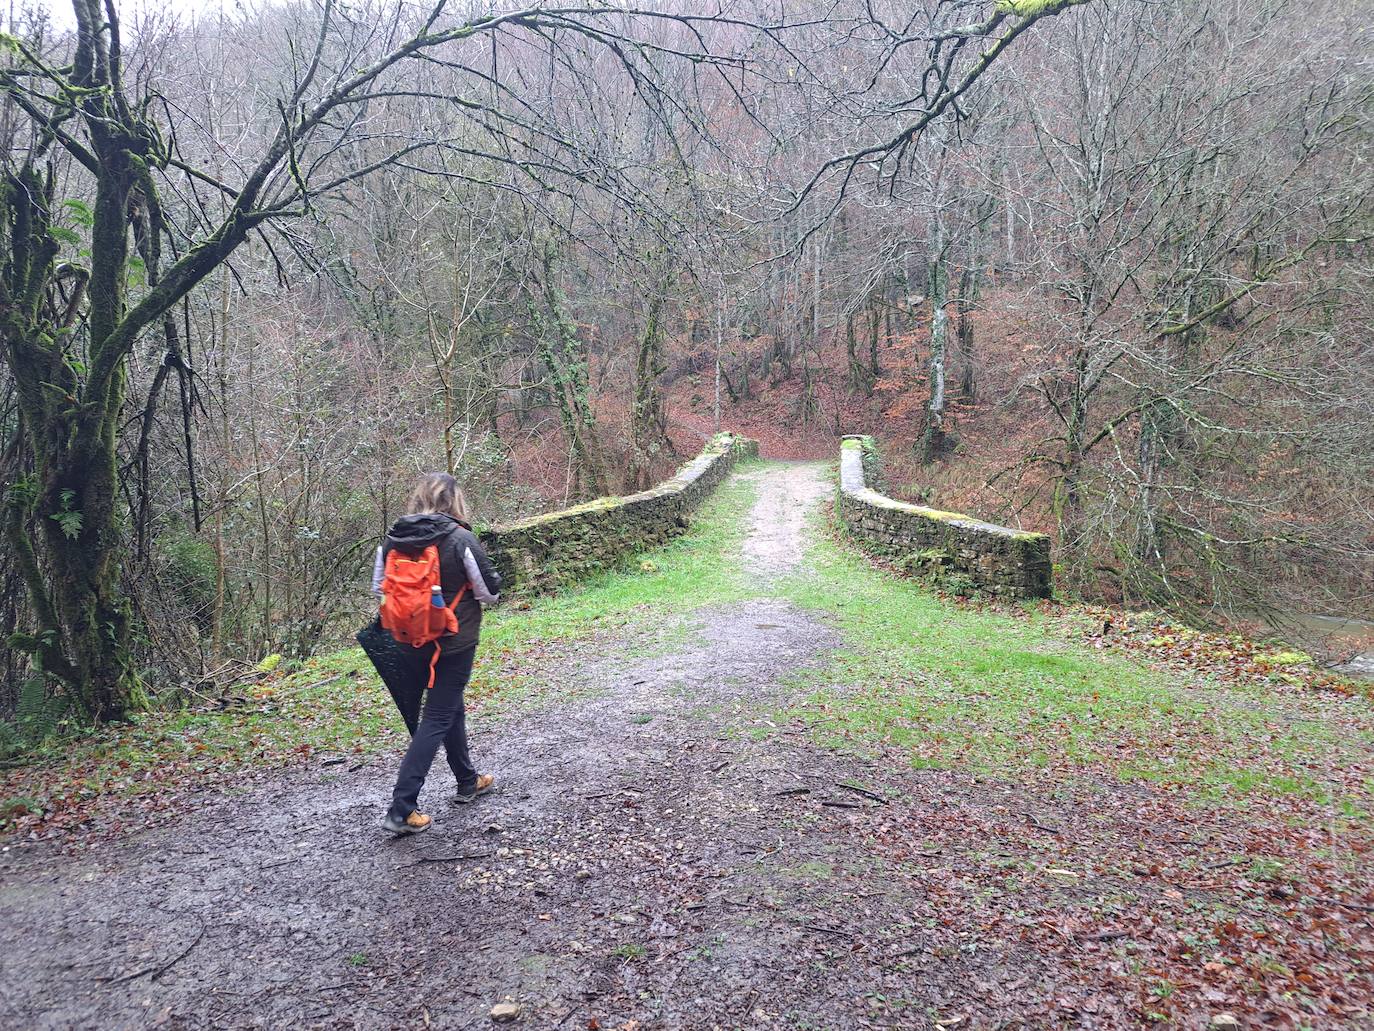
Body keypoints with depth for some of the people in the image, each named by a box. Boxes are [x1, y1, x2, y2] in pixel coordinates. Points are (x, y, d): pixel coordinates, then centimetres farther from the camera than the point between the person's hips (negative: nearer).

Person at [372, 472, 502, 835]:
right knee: (436, 720, 0)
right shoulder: (461, 539, -18)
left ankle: (468, 781, 38)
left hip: (414, 642, 6)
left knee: (451, 708, 23)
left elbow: (378, 587, 6)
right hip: (454, 642, -6)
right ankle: (401, 809, -2)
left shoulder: (392, 539, -3)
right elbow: (489, 591, -12)